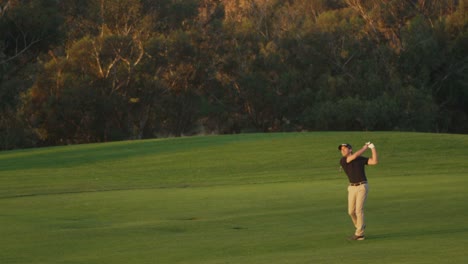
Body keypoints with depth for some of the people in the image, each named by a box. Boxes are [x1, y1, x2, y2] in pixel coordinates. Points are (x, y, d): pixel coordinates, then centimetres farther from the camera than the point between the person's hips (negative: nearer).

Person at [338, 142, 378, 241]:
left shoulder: (361, 159, 3)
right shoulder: (342, 161, -2)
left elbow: (375, 161, -9)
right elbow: (354, 156, -16)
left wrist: (373, 148, -15)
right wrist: (365, 148, -5)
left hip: (362, 187, -3)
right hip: (352, 188, 3)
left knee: (359, 210, -12)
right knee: (351, 211, 7)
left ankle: (359, 234, -8)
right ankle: (360, 226, 35)